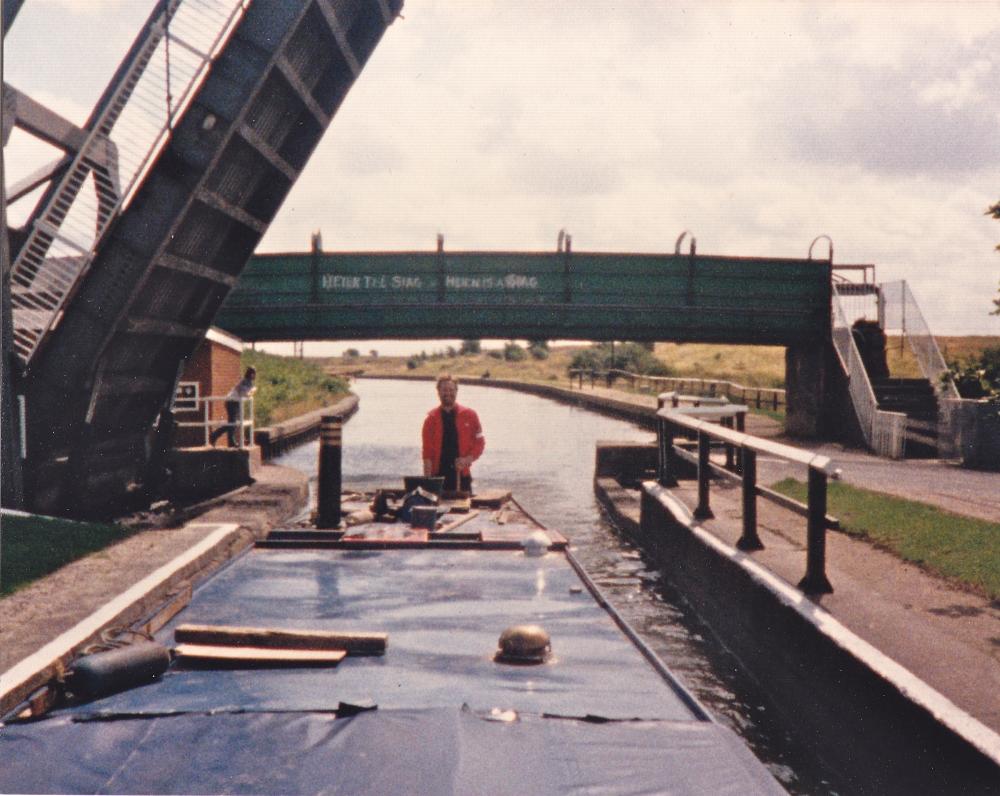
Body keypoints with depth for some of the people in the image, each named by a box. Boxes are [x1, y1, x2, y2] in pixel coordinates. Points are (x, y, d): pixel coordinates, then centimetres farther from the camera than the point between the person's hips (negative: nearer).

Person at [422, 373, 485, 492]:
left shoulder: (469, 415, 6)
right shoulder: (431, 418, 6)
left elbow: (479, 442, 7)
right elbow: (427, 450, 4)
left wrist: (468, 459, -10)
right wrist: (427, 478, -4)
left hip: (461, 474, 0)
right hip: (438, 474, 0)